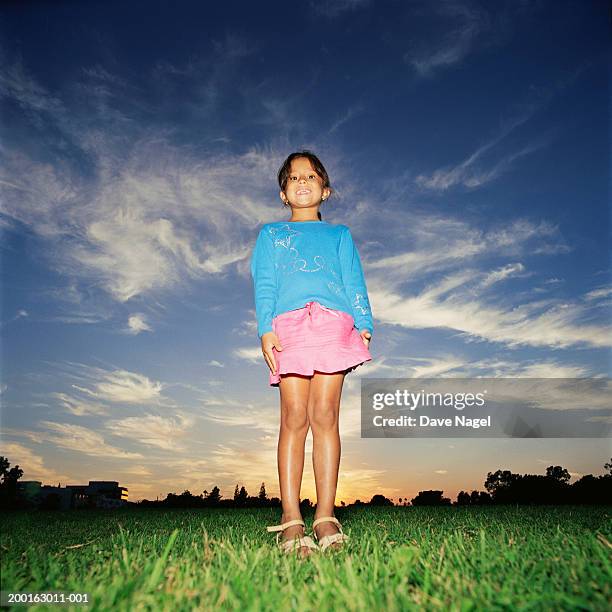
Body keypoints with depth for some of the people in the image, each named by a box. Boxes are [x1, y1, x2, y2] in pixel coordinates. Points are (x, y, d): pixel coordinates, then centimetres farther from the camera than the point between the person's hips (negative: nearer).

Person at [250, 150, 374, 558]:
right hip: (289, 323, 0)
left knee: (325, 416, -9)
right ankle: (291, 520, -11)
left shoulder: (340, 235, 28)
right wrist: (266, 328, -3)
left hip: (334, 323, 1)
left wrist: (364, 325, 1)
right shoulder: (271, 234, 26)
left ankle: (326, 516, -7)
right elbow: (264, 284, 13)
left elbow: (354, 284, 17)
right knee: (295, 417, -11)